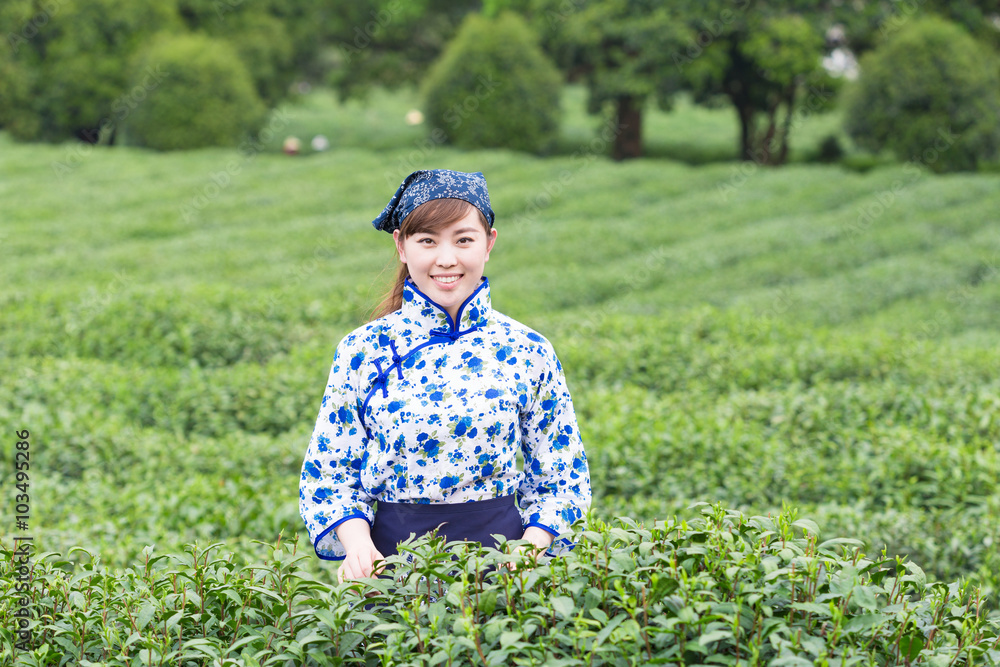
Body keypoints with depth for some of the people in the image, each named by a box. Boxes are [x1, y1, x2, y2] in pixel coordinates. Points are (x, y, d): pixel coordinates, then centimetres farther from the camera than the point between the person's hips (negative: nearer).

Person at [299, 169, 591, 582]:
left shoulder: (527, 353, 4)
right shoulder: (362, 351, 4)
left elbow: (562, 478, 9)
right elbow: (327, 475, 8)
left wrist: (530, 549, -8)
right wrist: (357, 541, -11)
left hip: (500, 545, 0)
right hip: (391, 553, 0)